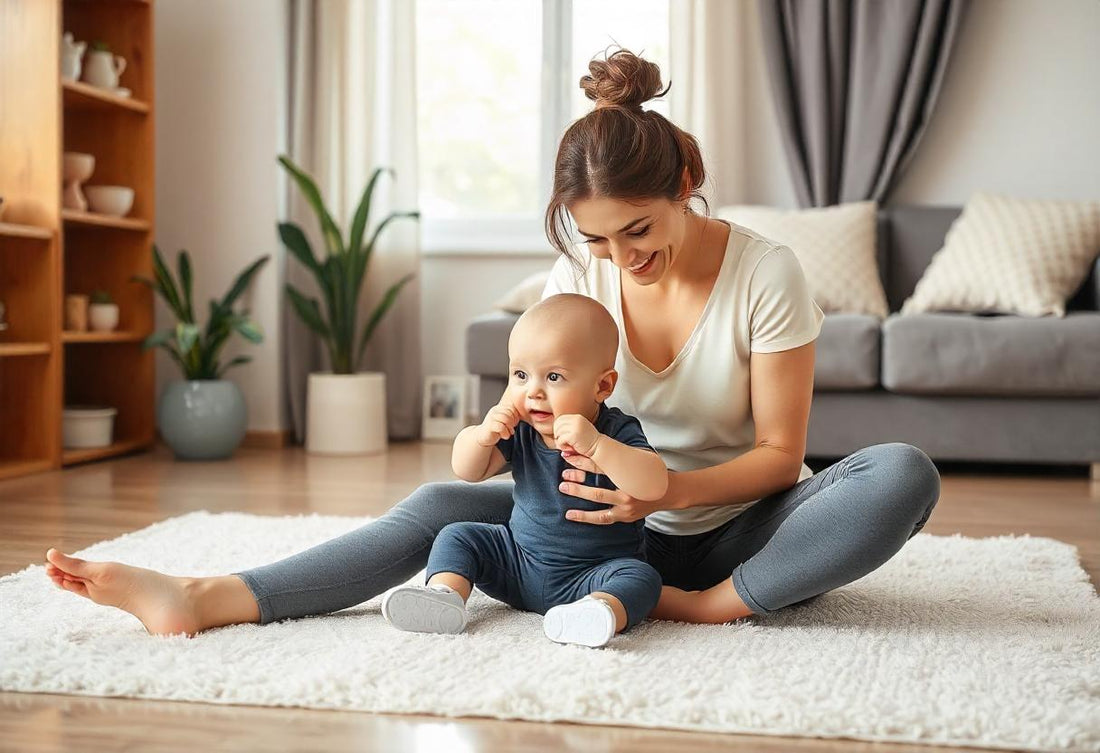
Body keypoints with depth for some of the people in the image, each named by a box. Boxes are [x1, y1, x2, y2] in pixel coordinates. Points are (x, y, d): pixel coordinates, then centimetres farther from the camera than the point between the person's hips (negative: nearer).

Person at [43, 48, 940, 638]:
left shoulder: (766, 273, -17)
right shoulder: (578, 276, -6)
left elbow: (780, 453, -14)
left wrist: (668, 492, -31)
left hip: (744, 527, -2)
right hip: (629, 520, 2)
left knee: (905, 473, -31)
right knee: (445, 504, -18)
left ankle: (708, 606, -32)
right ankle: (203, 600, -26)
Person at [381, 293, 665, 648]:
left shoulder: (616, 432, -19)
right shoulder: (519, 429, -5)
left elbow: (655, 486, -35)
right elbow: (467, 471, 2)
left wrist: (595, 444, -46)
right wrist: (483, 434, -20)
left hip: (590, 575, -5)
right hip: (518, 560, 5)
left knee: (640, 578, -31)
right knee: (457, 536, -3)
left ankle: (603, 610, -56)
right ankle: (444, 594, -24)